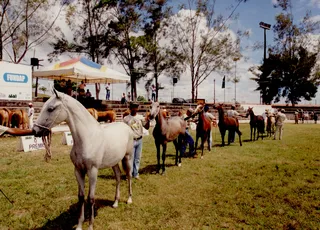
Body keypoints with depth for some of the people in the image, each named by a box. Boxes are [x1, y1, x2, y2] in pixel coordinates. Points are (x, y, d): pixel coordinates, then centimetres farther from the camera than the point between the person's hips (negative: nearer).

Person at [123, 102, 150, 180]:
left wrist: (148, 121, -18)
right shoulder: (126, 118, -2)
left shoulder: (140, 117, 3)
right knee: (130, 158, 3)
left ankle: (136, 174, 23)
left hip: (139, 140, 3)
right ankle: (129, 174, 16)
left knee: (138, 158, 11)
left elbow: (146, 127, 0)